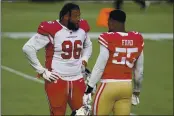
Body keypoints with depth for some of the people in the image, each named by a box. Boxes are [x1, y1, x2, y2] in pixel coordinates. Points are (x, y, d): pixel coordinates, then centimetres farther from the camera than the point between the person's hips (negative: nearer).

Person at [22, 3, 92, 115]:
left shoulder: (82, 28, 7)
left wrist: (84, 60, 11)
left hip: (77, 80, 6)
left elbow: (88, 46, 29)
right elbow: (28, 48, -13)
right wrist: (42, 71, -10)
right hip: (57, 80, -6)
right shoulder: (51, 30, -13)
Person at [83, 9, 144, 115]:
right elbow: (139, 70, 14)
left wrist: (89, 89, -4)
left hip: (109, 86, -5)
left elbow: (100, 67, -10)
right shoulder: (137, 39, 6)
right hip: (127, 87, 5)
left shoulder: (108, 39, -11)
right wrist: (137, 91, 26)